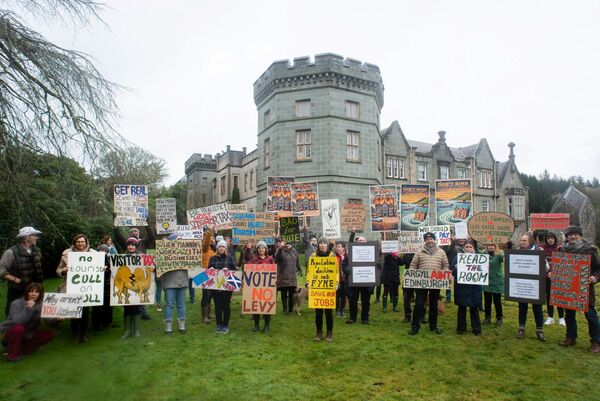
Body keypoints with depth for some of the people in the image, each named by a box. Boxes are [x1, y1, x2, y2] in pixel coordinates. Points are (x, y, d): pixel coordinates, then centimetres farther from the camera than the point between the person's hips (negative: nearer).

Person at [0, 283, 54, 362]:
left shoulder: (41, 305, -7)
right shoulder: (17, 303, -20)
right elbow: (17, 322, -35)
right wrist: (28, 308, -43)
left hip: (27, 334, 5)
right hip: (10, 332, -5)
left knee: (49, 335, -10)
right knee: (19, 328, -36)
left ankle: (22, 348, -1)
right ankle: (12, 354, -16)